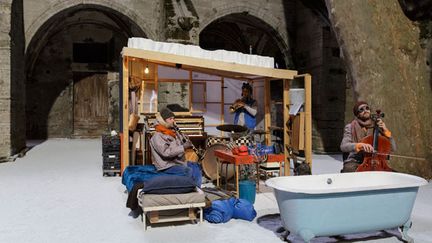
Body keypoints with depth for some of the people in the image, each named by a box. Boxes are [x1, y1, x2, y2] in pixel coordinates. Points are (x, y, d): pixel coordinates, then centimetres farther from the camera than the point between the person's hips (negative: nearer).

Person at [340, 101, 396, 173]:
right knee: (349, 169, -35)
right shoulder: (350, 127, 3)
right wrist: (360, 145, -31)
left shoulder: (377, 127, 9)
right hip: (355, 162, -2)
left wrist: (386, 131, -8)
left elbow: (393, 148, 5)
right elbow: (343, 146, -14)